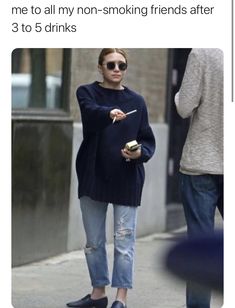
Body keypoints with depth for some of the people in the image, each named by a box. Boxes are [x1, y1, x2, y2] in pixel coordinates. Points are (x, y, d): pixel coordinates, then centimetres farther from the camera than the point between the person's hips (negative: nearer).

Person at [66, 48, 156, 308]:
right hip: (93, 176, 1)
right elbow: (91, 112, -21)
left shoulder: (136, 101, 6)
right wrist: (110, 113, -43)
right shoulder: (87, 93, 2)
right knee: (93, 241, 10)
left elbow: (148, 140, 6)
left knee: (124, 240, -5)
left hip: (126, 179, -1)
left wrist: (140, 153, -17)